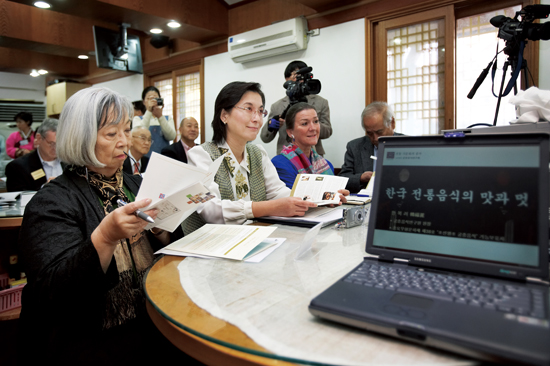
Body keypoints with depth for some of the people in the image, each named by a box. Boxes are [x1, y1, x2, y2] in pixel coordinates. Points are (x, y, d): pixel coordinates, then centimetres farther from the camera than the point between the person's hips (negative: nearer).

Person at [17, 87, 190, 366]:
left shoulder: (135, 185, 9)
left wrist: (160, 231, -11)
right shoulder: (51, 203, -7)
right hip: (86, 340, -5)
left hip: (150, 322, 5)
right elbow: (53, 293, -18)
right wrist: (105, 238, -32)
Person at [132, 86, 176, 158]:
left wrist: (160, 116, -17)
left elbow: (171, 136, -7)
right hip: (145, 157, -1)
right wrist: (149, 111, -16)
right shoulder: (137, 119, 9)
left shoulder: (168, 118, 11)